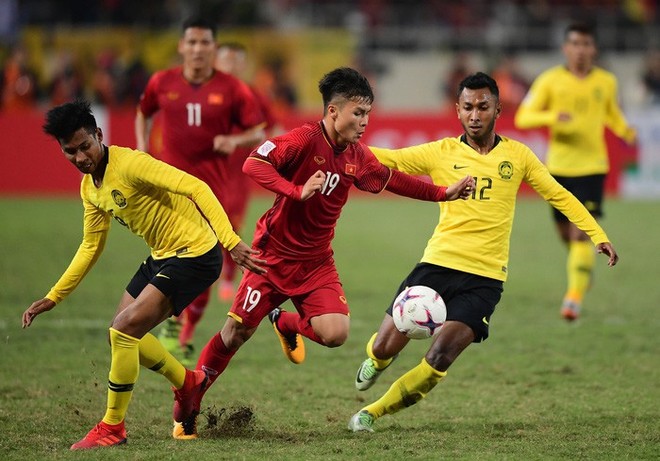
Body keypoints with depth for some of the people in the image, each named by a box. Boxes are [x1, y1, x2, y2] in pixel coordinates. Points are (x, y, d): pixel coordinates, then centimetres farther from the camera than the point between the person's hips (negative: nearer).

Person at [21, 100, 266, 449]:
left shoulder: (130, 164, -22)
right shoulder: (89, 188, 6)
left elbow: (195, 188, -30)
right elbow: (90, 247, 18)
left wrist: (231, 242, -39)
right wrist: (52, 298, 15)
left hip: (196, 254, -9)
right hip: (162, 256, 10)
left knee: (125, 328, -16)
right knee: (124, 334, 15)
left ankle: (112, 428, -2)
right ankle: (186, 382, 39)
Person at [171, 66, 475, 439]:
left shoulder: (357, 155, 0)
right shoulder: (305, 139, -19)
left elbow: (391, 180, 17)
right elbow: (253, 164, -27)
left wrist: (444, 193, 12)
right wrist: (297, 192, -37)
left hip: (316, 262, 5)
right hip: (275, 253, -5)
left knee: (335, 333, -17)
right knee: (238, 331, -2)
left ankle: (287, 324, 18)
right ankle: (189, 403, 17)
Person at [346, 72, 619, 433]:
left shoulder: (517, 156, 7)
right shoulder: (442, 152, 4)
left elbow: (559, 196, 12)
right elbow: (386, 159, 2)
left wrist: (598, 235, 4)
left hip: (485, 277, 0)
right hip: (438, 264, 1)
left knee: (438, 361, -15)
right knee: (384, 348, -3)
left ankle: (373, 412, 5)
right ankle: (377, 360, 37)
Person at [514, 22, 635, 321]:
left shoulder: (606, 82, 3)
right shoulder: (550, 80, -2)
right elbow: (523, 117, -4)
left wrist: (626, 132, 1)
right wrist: (552, 117, -22)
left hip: (592, 167, -1)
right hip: (559, 167, 1)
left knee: (580, 233, -14)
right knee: (565, 233, 12)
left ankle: (575, 296, -13)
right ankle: (584, 270, 43)